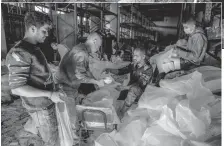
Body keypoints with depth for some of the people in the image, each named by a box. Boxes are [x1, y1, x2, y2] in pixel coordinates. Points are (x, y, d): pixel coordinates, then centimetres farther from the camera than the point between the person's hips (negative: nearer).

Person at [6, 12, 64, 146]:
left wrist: (53, 86, 10)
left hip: (44, 103, 9)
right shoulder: (19, 53, -22)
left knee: (31, 131, 31)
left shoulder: (34, 48, 7)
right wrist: (49, 94, -28)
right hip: (41, 107, -8)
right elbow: (17, 88, -24)